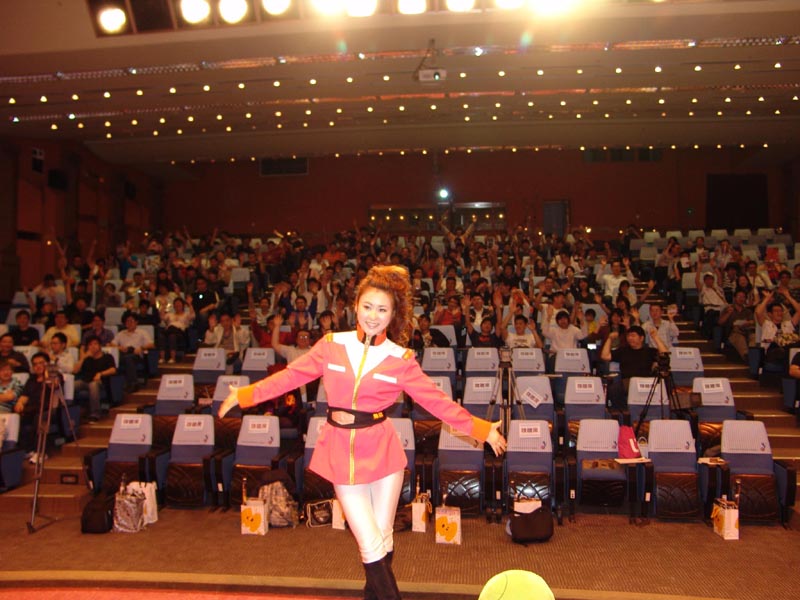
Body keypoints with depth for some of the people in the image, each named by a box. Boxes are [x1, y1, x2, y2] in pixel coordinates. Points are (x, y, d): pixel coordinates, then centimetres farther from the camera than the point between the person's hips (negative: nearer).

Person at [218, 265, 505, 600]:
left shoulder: (400, 359, -3)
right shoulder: (332, 345, -1)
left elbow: (436, 399, -2)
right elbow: (292, 375, 2)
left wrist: (479, 429, -6)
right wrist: (246, 394, -2)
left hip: (382, 449, 0)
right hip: (342, 451, 0)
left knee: (382, 538, 13)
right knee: (370, 545, 2)